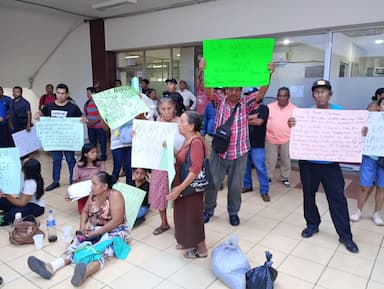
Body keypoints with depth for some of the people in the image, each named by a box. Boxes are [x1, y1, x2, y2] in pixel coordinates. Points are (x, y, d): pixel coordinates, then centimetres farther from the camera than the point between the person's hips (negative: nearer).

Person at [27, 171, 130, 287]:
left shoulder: (115, 196, -18)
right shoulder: (94, 194, 3)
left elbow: (116, 221, -24)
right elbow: (85, 212, 14)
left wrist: (96, 233, -24)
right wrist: (83, 226, -6)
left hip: (115, 231, -7)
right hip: (94, 229, 7)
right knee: (78, 242, -20)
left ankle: (85, 272, -65)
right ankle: (51, 267, -42)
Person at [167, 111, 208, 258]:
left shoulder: (196, 142, -23)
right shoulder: (188, 140, 7)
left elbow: (195, 169, -27)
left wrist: (180, 188, -29)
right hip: (183, 186, 9)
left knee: (193, 217, 5)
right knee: (185, 215, 21)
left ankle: (201, 249, 22)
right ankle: (188, 240, 40)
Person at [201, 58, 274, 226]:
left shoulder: (246, 104, 0)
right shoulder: (220, 102, -1)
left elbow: (261, 92, -12)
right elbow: (208, 90, -15)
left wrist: (269, 74, -26)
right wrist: (203, 71, -31)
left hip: (239, 153, 0)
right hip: (219, 151, 0)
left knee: (236, 185, 12)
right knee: (212, 182, 9)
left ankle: (233, 212, 33)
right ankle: (208, 209, 31)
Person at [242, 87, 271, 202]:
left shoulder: (263, 108, -2)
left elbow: (259, 122, -16)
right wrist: (251, 117, -15)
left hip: (257, 144, -5)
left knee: (260, 168, -5)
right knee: (245, 166, 12)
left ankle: (264, 191, 4)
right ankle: (247, 185, 28)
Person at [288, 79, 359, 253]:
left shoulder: (339, 112, 0)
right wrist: (292, 126, -25)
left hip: (330, 163, 0)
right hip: (308, 162, 1)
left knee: (337, 198, 2)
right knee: (309, 195, 13)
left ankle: (345, 235, 14)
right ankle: (312, 224, 33)